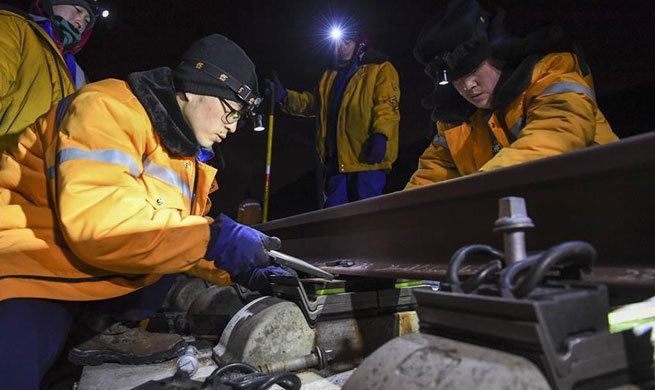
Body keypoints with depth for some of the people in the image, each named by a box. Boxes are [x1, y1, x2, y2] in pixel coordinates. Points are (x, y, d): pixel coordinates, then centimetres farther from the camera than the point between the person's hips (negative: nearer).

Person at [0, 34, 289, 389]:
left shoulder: (187, 150, 11)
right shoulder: (108, 109, -17)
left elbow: (180, 240, 14)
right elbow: (98, 222, -31)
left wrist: (239, 272, 0)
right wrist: (212, 238, -29)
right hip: (30, 273, -10)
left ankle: (116, 332, -2)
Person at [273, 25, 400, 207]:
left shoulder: (380, 69, 3)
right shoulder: (330, 75, 25)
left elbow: (387, 104, -10)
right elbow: (312, 102, 22)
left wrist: (380, 134, -25)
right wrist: (285, 97, 6)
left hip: (367, 157, -6)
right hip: (337, 159, 7)